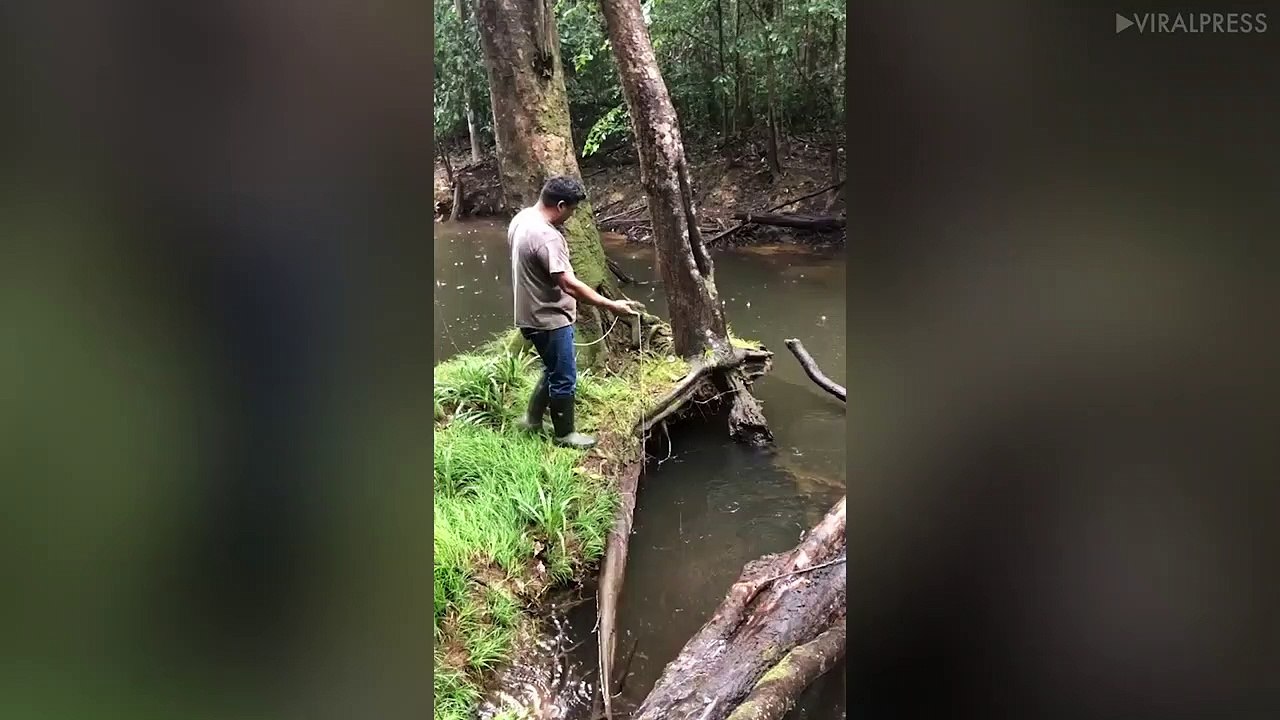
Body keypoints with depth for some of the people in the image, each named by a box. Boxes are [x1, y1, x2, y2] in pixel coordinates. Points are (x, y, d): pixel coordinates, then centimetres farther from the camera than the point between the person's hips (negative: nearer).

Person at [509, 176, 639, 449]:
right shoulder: (547, 237, -28)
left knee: (554, 371, 25)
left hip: (534, 315, 10)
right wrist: (611, 305, -23)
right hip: (549, 319, -10)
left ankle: (533, 419, 36)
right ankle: (565, 435, 21)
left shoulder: (521, 219, 3)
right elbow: (569, 285, -29)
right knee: (564, 379, 6)